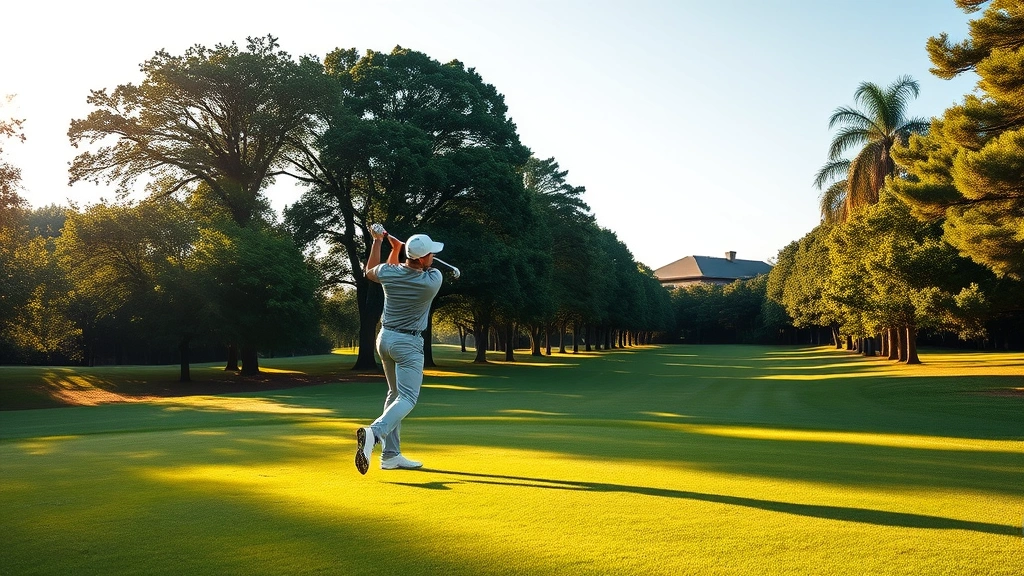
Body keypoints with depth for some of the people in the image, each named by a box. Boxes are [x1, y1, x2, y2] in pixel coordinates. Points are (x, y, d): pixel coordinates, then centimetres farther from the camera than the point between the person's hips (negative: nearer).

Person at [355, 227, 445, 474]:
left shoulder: (388, 273, -10)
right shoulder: (434, 279, -19)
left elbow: (370, 271, 16)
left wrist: (378, 240, 19)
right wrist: (395, 246, 6)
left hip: (385, 338, 6)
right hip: (408, 344, -6)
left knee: (395, 394, 17)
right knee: (407, 398, -8)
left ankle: (390, 454, 16)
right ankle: (374, 433, -35)